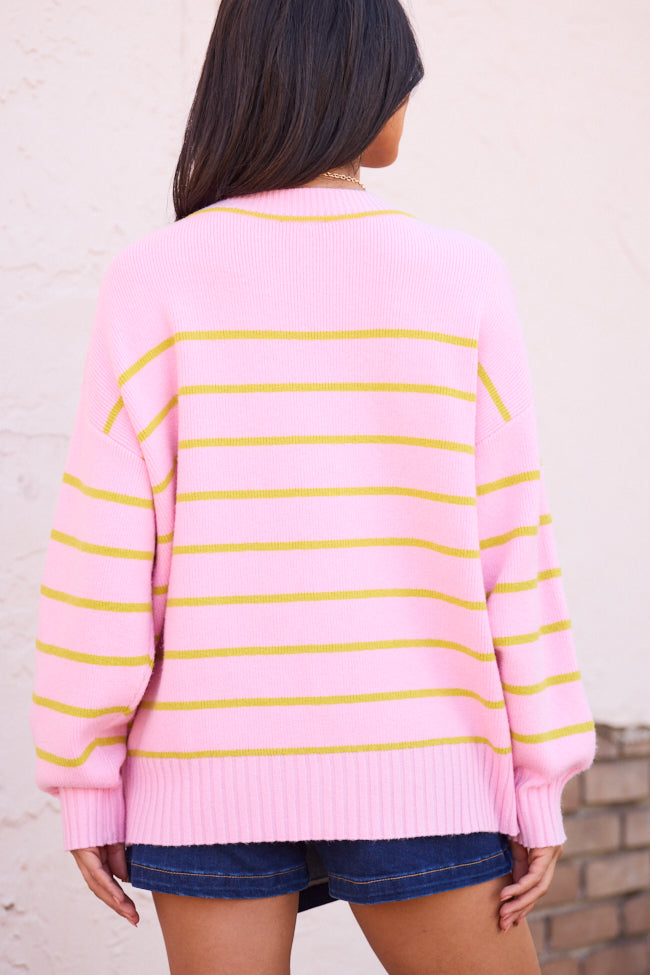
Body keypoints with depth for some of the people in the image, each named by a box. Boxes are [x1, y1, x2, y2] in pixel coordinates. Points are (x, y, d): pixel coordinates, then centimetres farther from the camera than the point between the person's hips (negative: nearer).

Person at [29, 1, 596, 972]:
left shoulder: (155, 281, -4)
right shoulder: (460, 280, -4)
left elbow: (105, 554, -6)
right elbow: (511, 549, -4)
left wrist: (87, 782, 2)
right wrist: (541, 786, 2)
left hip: (209, 773, 1)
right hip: (409, 771, 0)